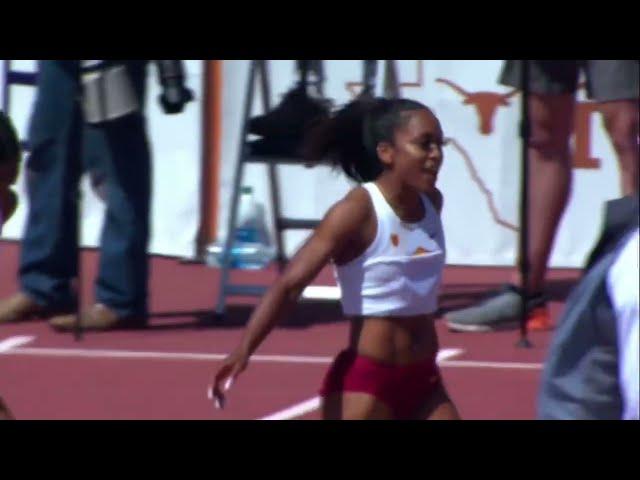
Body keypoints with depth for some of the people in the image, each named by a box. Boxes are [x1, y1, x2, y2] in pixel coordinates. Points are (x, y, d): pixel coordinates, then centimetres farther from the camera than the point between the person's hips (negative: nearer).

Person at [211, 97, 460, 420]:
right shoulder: (357, 212, -17)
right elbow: (289, 284, -24)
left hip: (423, 381, 7)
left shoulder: (431, 203, 5)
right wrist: (243, 350, -37)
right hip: (363, 381, -7)